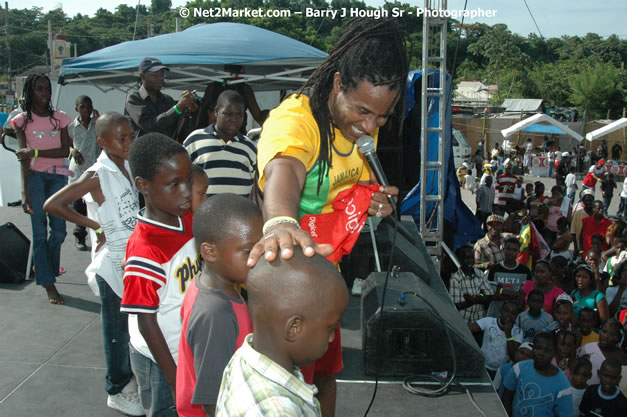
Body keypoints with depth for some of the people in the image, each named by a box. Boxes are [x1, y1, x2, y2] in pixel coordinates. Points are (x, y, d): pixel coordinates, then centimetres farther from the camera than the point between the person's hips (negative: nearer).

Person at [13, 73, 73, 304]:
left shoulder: (59, 118, 7)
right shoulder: (23, 120, 1)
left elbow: (65, 150, -3)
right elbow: (23, 158, -7)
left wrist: (35, 152, -16)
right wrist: (24, 191, -16)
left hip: (58, 176, 3)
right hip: (35, 177, -2)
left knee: (59, 231, 2)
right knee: (40, 233, -2)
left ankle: (43, 269, 29)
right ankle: (49, 285, 4)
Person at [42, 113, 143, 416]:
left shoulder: (127, 166, 3)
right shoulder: (97, 176, -19)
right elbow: (52, 204, -22)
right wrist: (95, 225, -18)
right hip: (113, 263, -7)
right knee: (117, 328, 7)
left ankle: (130, 376, 37)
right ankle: (117, 391, 25)